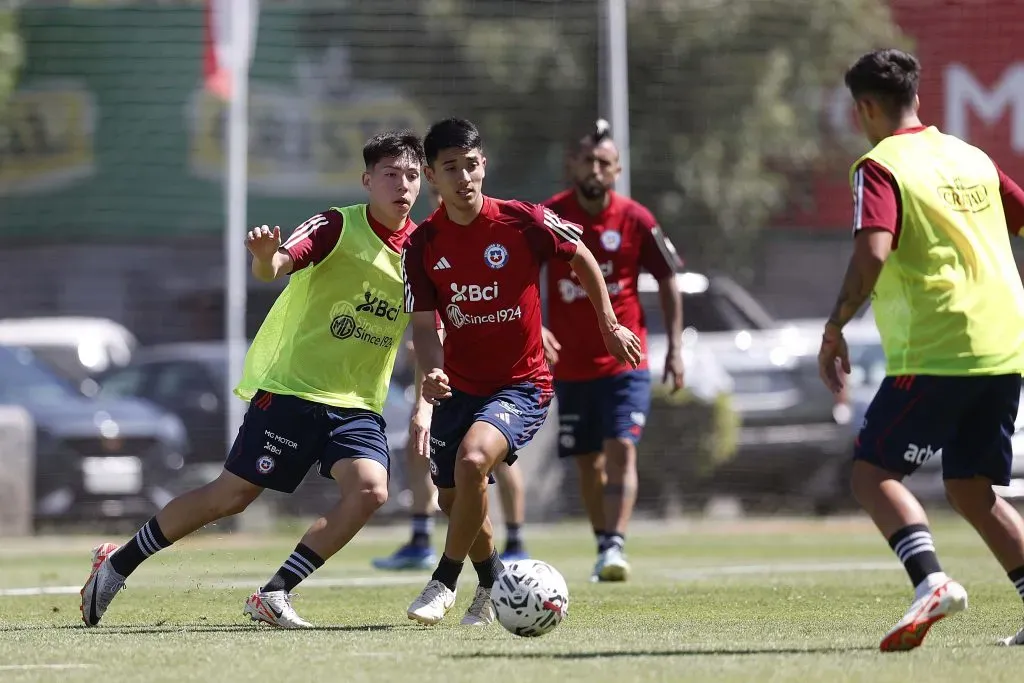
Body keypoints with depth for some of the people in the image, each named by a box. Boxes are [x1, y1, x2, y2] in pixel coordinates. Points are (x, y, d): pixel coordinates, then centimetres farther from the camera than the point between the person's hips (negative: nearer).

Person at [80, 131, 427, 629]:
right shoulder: (338, 227, -10)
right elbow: (272, 268, -25)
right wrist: (265, 256, -48)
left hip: (359, 404, 5)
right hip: (292, 387, -5)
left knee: (370, 489, -21)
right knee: (231, 495, -2)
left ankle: (274, 594, -11)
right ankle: (117, 564, 17)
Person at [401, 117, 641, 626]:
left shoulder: (523, 222, -14)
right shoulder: (423, 246, -7)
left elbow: (581, 259, 3)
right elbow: (423, 323, -5)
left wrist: (610, 326, 8)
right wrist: (432, 371, -25)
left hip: (521, 384, -5)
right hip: (460, 386, 5)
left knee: (472, 460, -29)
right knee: (452, 498, 13)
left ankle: (444, 582, -14)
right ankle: (493, 586, 42)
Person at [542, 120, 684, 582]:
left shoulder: (635, 220, -5)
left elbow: (667, 281, 5)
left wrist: (675, 347, 0)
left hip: (625, 361, -2)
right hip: (570, 365, 2)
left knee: (621, 449, -17)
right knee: (587, 461, 10)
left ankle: (615, 546, -24)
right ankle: (603, 547, 24)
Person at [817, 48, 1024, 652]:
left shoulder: (880, 167, -6)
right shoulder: (971, 157, 16)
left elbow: (872, 254, -20)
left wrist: (834, 330, -12)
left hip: (936, 352, -7)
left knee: (873, 470, -2)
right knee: (973, 488, 14)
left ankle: (931, 581, -24)